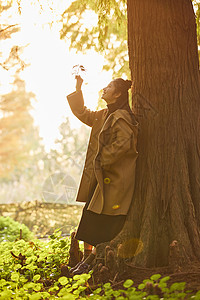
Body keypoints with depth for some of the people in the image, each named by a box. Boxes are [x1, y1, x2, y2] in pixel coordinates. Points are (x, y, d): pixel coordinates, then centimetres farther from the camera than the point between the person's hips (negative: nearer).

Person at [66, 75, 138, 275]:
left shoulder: (121, 117, -13)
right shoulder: (104, 115, 16)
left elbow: (123, 143, -23)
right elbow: (82, 114, 29)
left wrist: (102, 160, -15)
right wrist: (78, 89, 20)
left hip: (115, 178, -9)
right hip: (100, 177, 9)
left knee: (105, 223, -6)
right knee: (89, 216, 7)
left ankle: (92, 259, -1)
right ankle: (87, 257, 13)